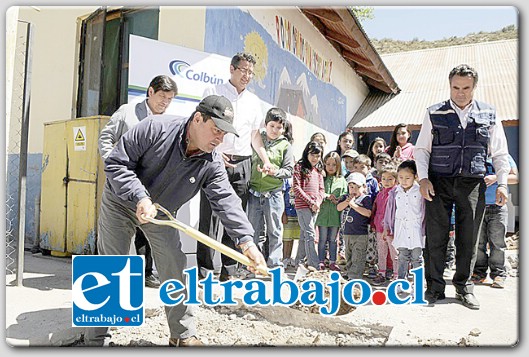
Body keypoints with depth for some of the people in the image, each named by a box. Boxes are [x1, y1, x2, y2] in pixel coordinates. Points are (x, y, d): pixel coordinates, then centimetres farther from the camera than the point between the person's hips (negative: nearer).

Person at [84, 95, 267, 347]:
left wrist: (247, 242, -39)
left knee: (175, 269, 0)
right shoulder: (155, 128, -28)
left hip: (160, 212, 3)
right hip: (120, 203, -3)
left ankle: (183, 335, 17)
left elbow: (226, 200, -26)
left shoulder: (212, 164, -18)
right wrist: (140, 197, -37)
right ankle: (94, 339, 18)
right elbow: (116, 163, -24)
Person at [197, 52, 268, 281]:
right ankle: (205, 268, 1)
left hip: (242, 164, 5)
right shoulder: (213, 93, 5)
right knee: (210, 216, -6)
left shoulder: (253, 101, 18)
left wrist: (266, 160, 10)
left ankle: (229, 268, 15)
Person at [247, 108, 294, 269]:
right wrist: (257, 168, -4)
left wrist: (276, 172, -17)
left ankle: (275, 263, 15)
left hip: (274, 193, -1)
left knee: (274, 230, 5)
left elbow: (289, 170, 0)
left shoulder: (285, 145, 3)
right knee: (252, 228, 8)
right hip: (254, 192, 2)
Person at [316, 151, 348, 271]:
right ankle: (321, 262, 14)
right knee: (322, 239, 5)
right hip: (323, 213, -1)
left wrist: (338, 201, -14)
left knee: (333, 239, 11)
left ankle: (332, 261, 20)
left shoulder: (342, 180, 8)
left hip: (335, 214, 1)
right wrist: (325, 196, -17)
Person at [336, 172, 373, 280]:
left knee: (357, 257, -5)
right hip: (347, 232, 6)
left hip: (361, 234, -6)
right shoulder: (346, 197, 9)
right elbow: (339, 208, -4)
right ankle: (349, 272, 33)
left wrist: (353, 204, -19)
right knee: (348, 255, 19)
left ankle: (355, 276, -2)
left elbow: (368, 213, -18)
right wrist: (348, 201, -19)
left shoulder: (366, 198, -6)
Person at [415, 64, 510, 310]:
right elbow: (422, 149, 5)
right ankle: (434, 287, 12)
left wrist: (502, 182, 3)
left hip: (472, 185, 1)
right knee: (436, 236, 0)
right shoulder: (434, 114, 5)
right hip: (439, 182, -1)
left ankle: (463, 286, 21)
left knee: (468, 238, 6)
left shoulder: (489, 115, 9)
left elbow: (500, 153, 12)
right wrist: (423, 178, -6)